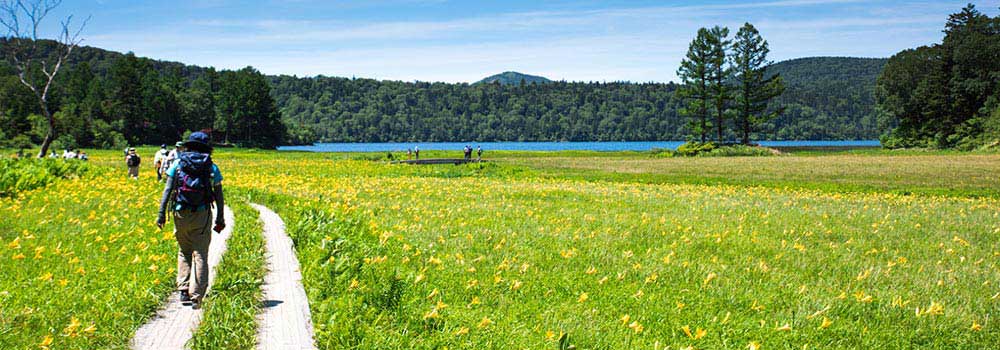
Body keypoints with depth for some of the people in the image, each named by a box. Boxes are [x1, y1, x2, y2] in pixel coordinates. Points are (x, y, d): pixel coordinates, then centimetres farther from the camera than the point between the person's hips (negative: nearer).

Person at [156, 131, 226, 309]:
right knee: (200, 256, 3)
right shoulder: (212, 167, 4)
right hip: (202, 215, -1)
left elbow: (168, 189, -2)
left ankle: (183, 290, 9)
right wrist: (220, 219, 8)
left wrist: (161, 213, -2)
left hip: (181, 214, 1)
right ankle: (196, 296, -2)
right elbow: (219, 196, 2)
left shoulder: (177, 164, 5)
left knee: (184, 252, 17)